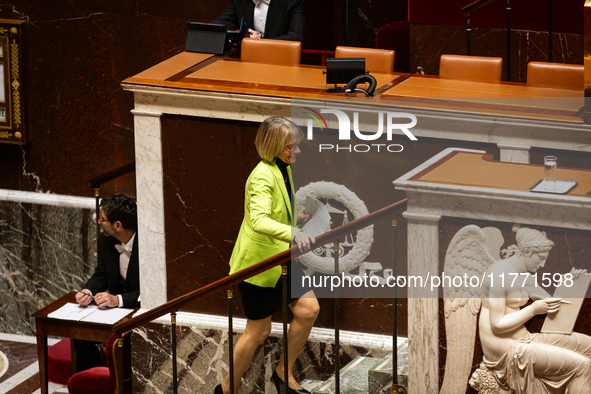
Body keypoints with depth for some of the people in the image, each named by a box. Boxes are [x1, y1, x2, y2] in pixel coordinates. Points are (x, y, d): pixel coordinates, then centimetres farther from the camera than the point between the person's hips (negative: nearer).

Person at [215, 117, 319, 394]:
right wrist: (292, 233, -55)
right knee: (259, 331, 1)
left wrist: (295, 216, 8)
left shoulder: (284, 170, 7)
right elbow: (258, 220, -42)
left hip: (281, 258, 9)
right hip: (257, 263, -9)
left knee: (309, 309, -2)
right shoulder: (263, 177, -25)